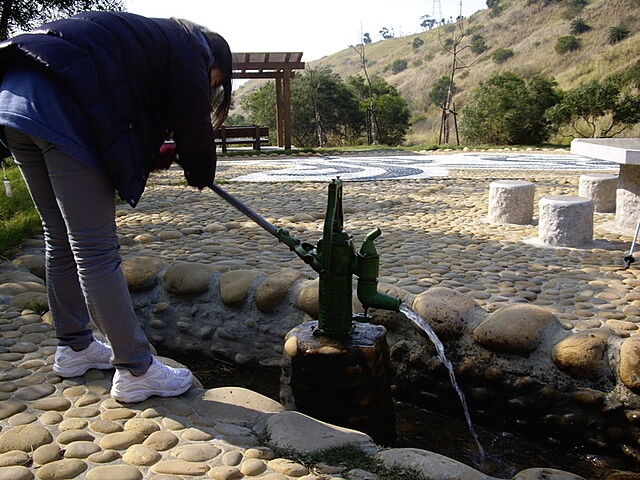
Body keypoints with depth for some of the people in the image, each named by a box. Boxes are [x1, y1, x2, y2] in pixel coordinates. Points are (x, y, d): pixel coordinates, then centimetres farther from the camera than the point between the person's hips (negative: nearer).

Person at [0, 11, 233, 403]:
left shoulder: (152, 38, 31)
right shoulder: (188, 51, 6)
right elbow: (193, 125, 5)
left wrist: (153, 156, 23)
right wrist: (202, 174, 22)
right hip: (58, 107, -10)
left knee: (62, 240, 16)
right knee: (96, 250, -7)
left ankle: (75, 348, 29)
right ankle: (136, 372, 3)